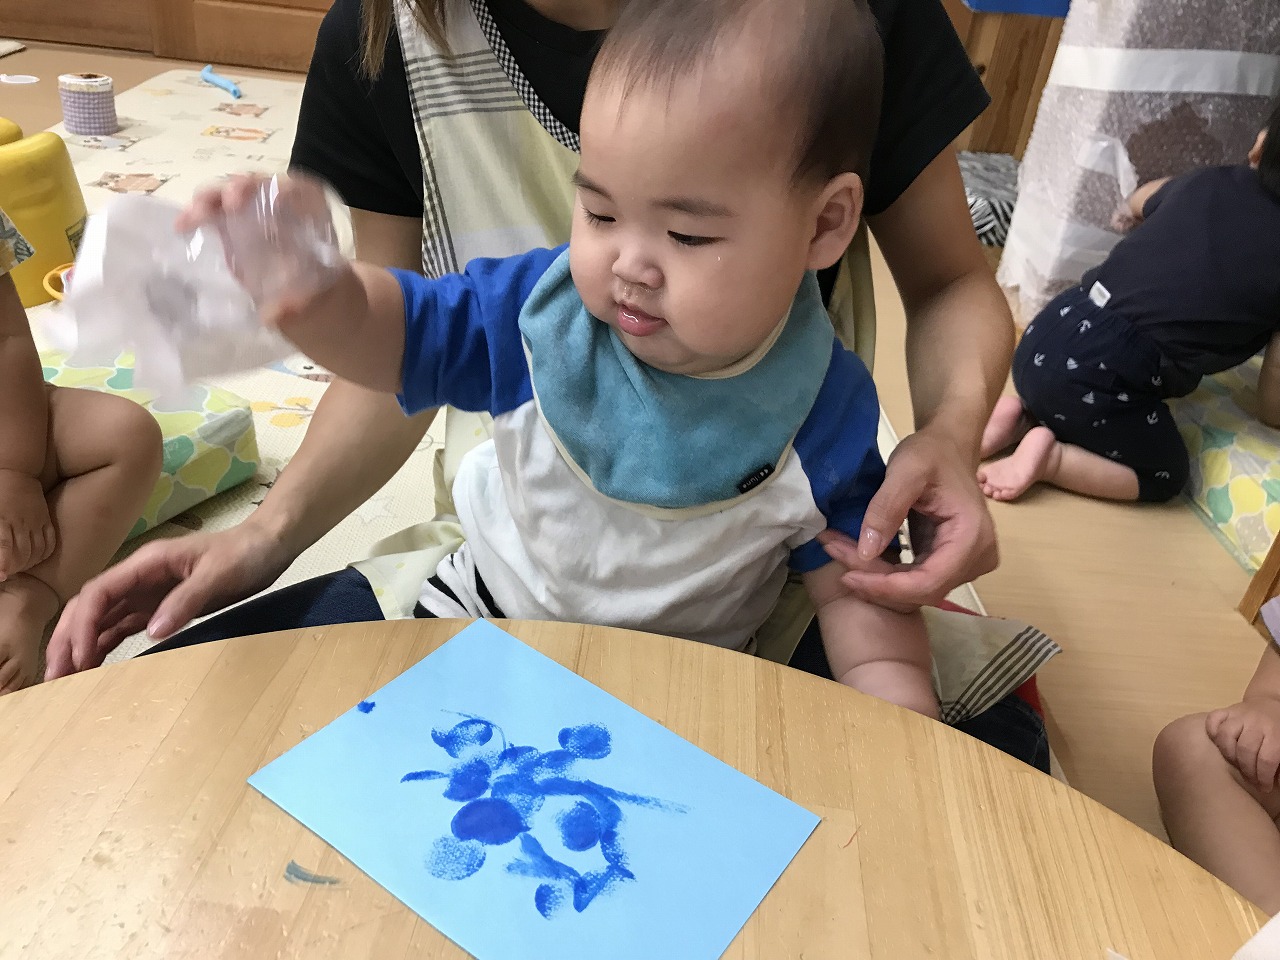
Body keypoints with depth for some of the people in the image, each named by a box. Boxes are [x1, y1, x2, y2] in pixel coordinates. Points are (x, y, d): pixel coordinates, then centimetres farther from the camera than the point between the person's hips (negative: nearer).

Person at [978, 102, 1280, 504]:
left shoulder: (1209, 181, 10)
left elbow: (1137, 204, 37)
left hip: (1045, 335, 6)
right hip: (1099, 375, -6)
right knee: (1166, 476, 18)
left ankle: (1024, 415, 9)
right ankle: (1049, 456, -3)